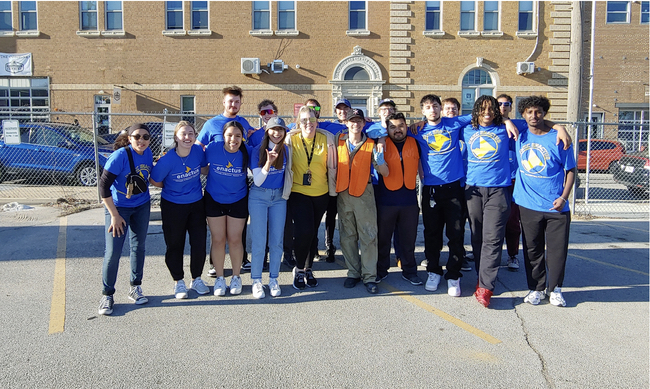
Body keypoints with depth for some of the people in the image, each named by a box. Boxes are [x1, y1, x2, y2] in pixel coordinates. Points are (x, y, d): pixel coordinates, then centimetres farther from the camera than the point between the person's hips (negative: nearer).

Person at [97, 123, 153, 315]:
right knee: (113, 252, -5)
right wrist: (115, 215, -19)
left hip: (141, 207, 5)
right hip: (118, 207, -5)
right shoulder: (120, 156, -22)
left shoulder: (148, 153, -6)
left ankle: (135, 287, 29)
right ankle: (107, 294, 12)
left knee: (138, 247, 13)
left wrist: (148, 201, 6)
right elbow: (103, 186, -20)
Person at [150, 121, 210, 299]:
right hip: (173, 206, -3)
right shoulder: (167, 160, -22)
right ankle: (178, 282, 28)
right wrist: (174, 188, -1)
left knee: (199, 243, 6)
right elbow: (155, 181, -9)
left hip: (196, 204, 3)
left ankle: (196, 279, 28)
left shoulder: (198, 151, -11)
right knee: (175, 245, 9)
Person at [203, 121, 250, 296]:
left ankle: (236, 277, 25)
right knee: (218, 240, 6)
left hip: (238, 201, 0)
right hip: (214, 199, 0)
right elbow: (204, 169, 1)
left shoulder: (246, 152, -15)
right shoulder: (212, 148, -15)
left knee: (235, 240, 5)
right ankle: (219, 278, 23)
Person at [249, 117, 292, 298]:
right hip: (259, 197, -3)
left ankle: (273, 279, 18)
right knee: (259, 241, -4)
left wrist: (287, 191, 9)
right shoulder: (258, 151, -10)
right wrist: (268, 162, -29)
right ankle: (256, 280, 9)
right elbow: (257, 181, -16)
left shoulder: (286, 150, 1)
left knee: (277, 241, 6)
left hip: (279, 197, 3)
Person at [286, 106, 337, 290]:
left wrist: (333, 191, 8)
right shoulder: (291, 139, -5)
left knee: (313, 233, 11)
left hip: (321, 193, 2)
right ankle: (299, 269, 5)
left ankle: (308, 269, 28)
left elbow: (332, 166, 5)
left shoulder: (327, 138, -2)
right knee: (303, 231, -17)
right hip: (298, 192, -2)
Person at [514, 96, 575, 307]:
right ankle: (536, 288, 21)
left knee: (557, 249, 3)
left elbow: (570, 170, 1)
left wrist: (564, 197, -9)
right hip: (528, 204, 2)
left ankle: (554, 289, 20)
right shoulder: (520, 136, 5)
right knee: (532, 250, 8)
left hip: (556, 206, -2)